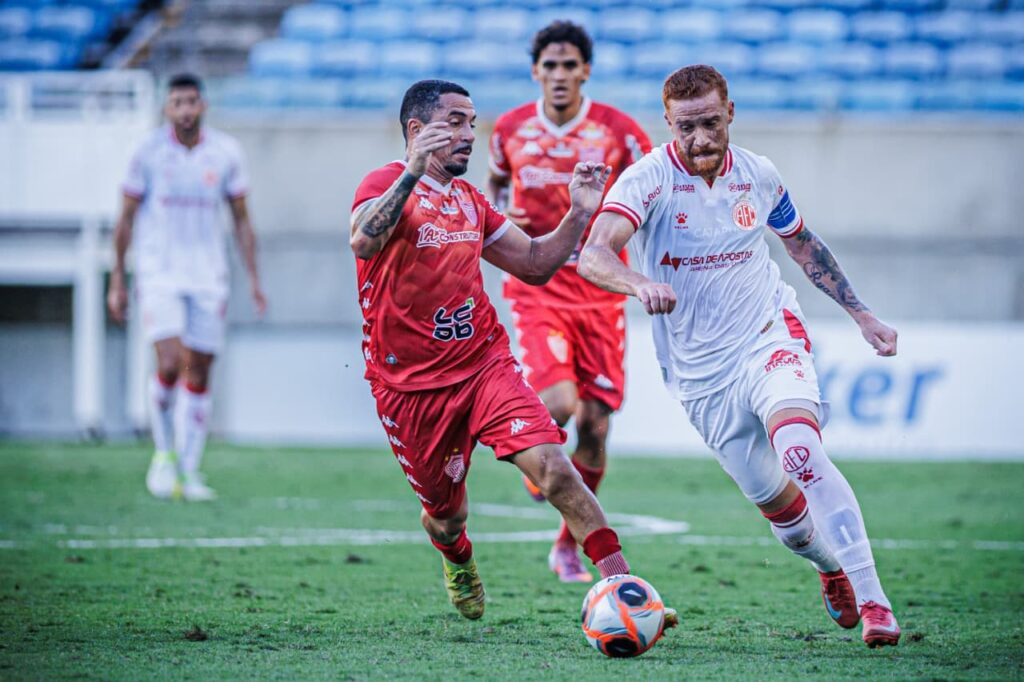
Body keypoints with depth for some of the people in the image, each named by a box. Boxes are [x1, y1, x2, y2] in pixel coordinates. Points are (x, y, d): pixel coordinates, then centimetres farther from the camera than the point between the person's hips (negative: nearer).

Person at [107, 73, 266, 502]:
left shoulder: (226, 154, 1)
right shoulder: (149, 153, -4)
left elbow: (242, 220, 10)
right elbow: (126, 217, 4)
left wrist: (253, 278, 3)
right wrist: (117, 280, 2)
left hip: (208, 279, 2)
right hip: (159, 275, -2)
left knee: (198, 374, 3)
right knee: (169, 365, -17)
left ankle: (189, 471, 10)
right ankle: (164, 454, 5)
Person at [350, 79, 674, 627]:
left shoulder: (469, 201, 15)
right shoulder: (387, 183, -8)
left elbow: (534, 263, 23)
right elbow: (363, 242, -31)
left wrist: (579, 214, 8)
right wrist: (413, 171, -39)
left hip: (485, 362, 4)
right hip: (411, 385, -4)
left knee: (551, 467, -19)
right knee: (446, 514, 10)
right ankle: (458, 561, 47)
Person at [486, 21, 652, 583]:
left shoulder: (616, 130, -4)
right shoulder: (511, 129, 1)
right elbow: (495, 182, 21)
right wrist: (498, 214, -1)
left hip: (600, 292, 1)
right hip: (537, 289, -1)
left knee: (594, 423, 1)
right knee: (558, 403, -24)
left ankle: (569, 545, 19)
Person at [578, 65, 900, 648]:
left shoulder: (759, 175, -1)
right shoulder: (649, 180, -14)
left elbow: (803, 243, 19)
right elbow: (595, 256, -29)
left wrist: (863, 315, 20)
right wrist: (640, 284, -51)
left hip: (770, 334, 0)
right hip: (700, 372, 0)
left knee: (799, 450, -28)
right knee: (775, 501, 5)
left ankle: (872, 600, -28)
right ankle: (833, 566, 39)